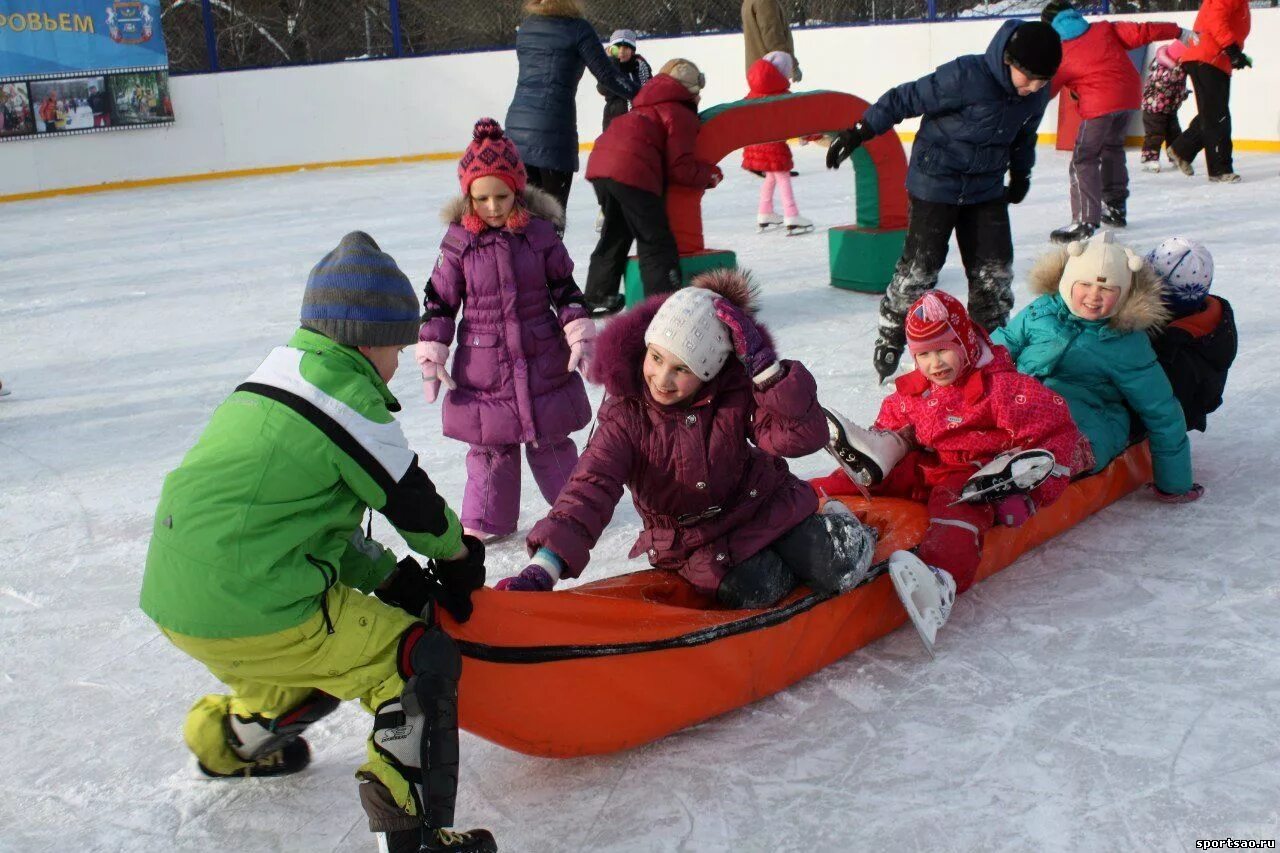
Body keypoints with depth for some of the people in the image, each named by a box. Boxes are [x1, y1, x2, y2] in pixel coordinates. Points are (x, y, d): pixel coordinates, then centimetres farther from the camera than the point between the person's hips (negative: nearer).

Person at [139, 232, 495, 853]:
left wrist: (392, 577, 11)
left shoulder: (276, 378, 17)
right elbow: (412, 502, -3)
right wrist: (457, 552, 17)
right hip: (248, 611, -10)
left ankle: (227, 742, 55)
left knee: (315, 664, 33)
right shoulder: (347, 394, -12)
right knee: (422, 662, -4)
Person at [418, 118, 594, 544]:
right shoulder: (459, 242, -6)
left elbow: (565, 290, 4)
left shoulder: (540, 233, -5)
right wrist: (432, 356, -3)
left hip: (543, 360, 0)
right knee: (491, 445, 7)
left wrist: (580, 335, -1)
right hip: (482, 366, 0)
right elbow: (440, 302, 0)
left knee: (550, 440, 12)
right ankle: (486, 522, 22)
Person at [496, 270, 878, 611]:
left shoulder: (737, 389, -21)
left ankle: (833, 526, 25)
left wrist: (764, 365, -41)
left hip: (763, 506, 0)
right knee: (756, 592, -23)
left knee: (839, 574, -11)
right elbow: (591, 489, -33)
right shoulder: (625, 413, -22)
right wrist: (542, 570, -47)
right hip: (693, 539, 0)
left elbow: (803, 437, -31)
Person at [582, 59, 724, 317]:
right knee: (656, 242, -2)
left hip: (600, 163, 9)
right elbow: (680, 168, -2)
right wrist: (710, 174, 13)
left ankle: (598, 298, 30)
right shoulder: (681, 114, 5)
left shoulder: (647, 107, 32)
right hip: (632, 172, -9)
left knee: (615, 234, 23)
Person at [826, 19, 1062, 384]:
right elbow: (907, 98, -19)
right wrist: (860, 132, -17)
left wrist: (1021, 174, 27)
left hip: (987, 189, 6)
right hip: (936, 184, -6)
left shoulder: (1036, 95, -5)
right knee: (919, 268, -3)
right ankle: (889, 343, 15)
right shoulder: (966, 76, -25)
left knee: (994, 271, 5)